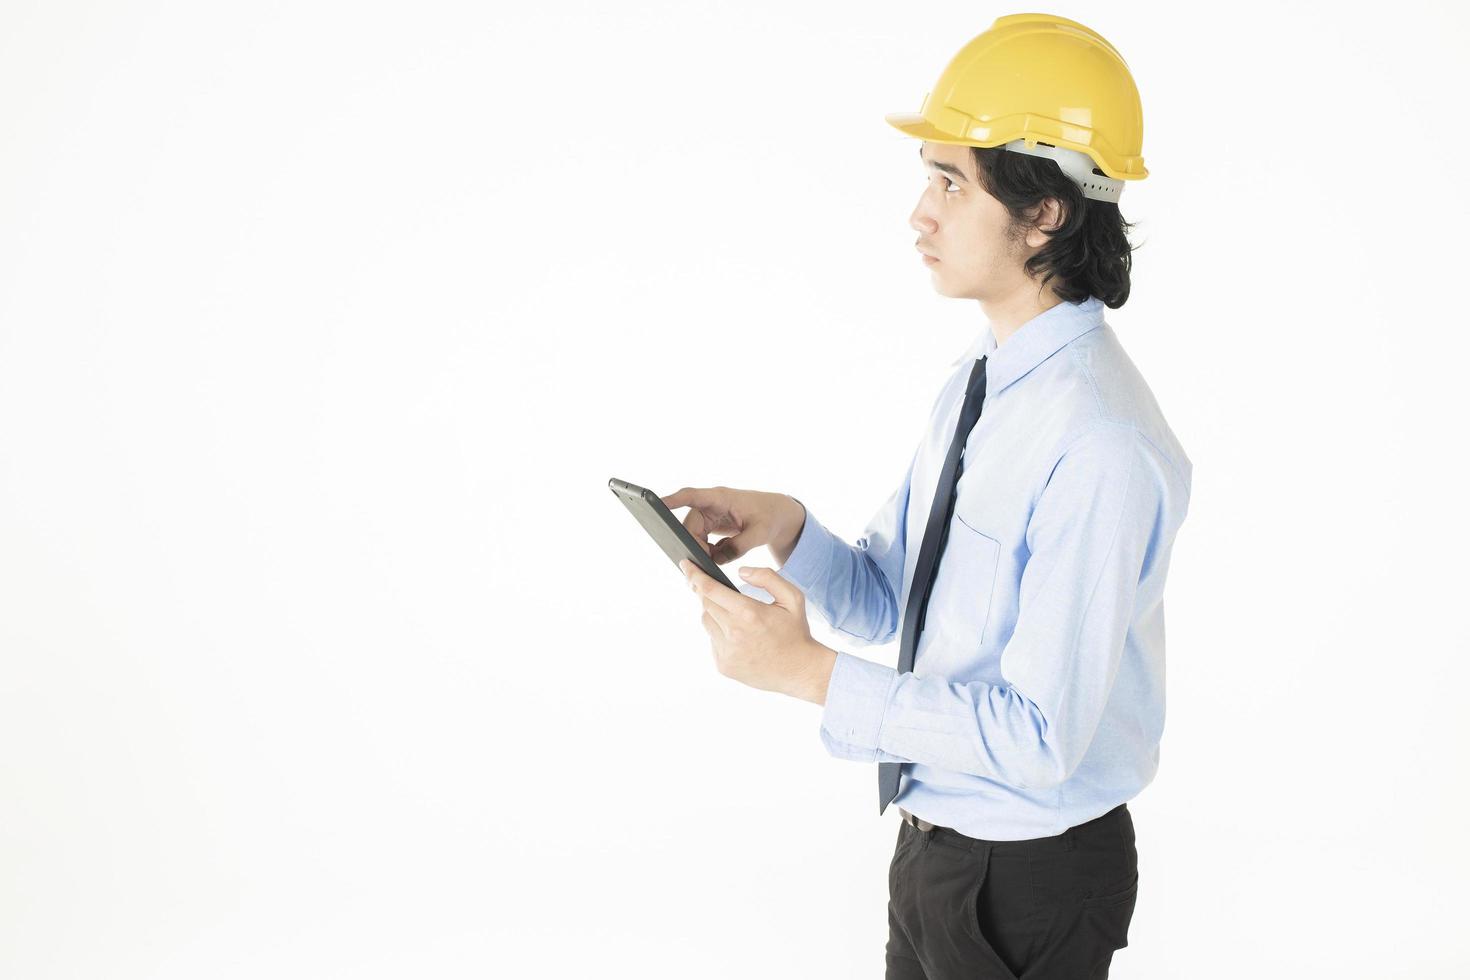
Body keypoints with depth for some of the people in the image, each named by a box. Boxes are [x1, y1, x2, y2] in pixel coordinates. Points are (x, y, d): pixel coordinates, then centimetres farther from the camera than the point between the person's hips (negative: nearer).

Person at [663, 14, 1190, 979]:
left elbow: (1040, 734, -27)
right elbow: (886, 601, 7)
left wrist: (810, 671, -26)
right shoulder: (977, 384, 3)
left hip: (1030, 883, -7)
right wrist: (788, 529, -12)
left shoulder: (1100, 447, -27)